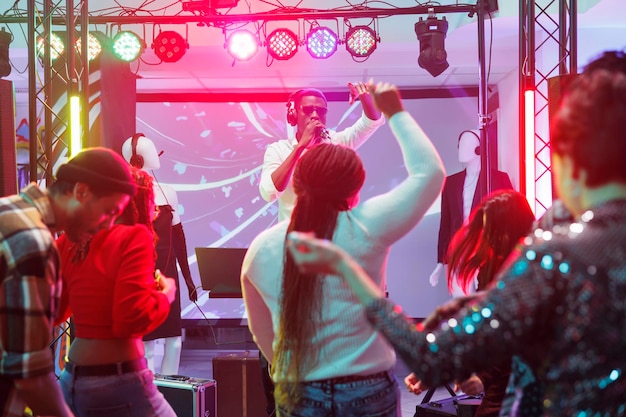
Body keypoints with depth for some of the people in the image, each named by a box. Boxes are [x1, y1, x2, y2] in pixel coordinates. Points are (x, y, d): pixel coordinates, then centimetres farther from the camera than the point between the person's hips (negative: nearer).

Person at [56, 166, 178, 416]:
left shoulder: (70, 242, 8)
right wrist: (165, 294, -1)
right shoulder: (135, 236, -10)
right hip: (120, 381, -7)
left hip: (72, 380, 7)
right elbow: (133, 317, -19)